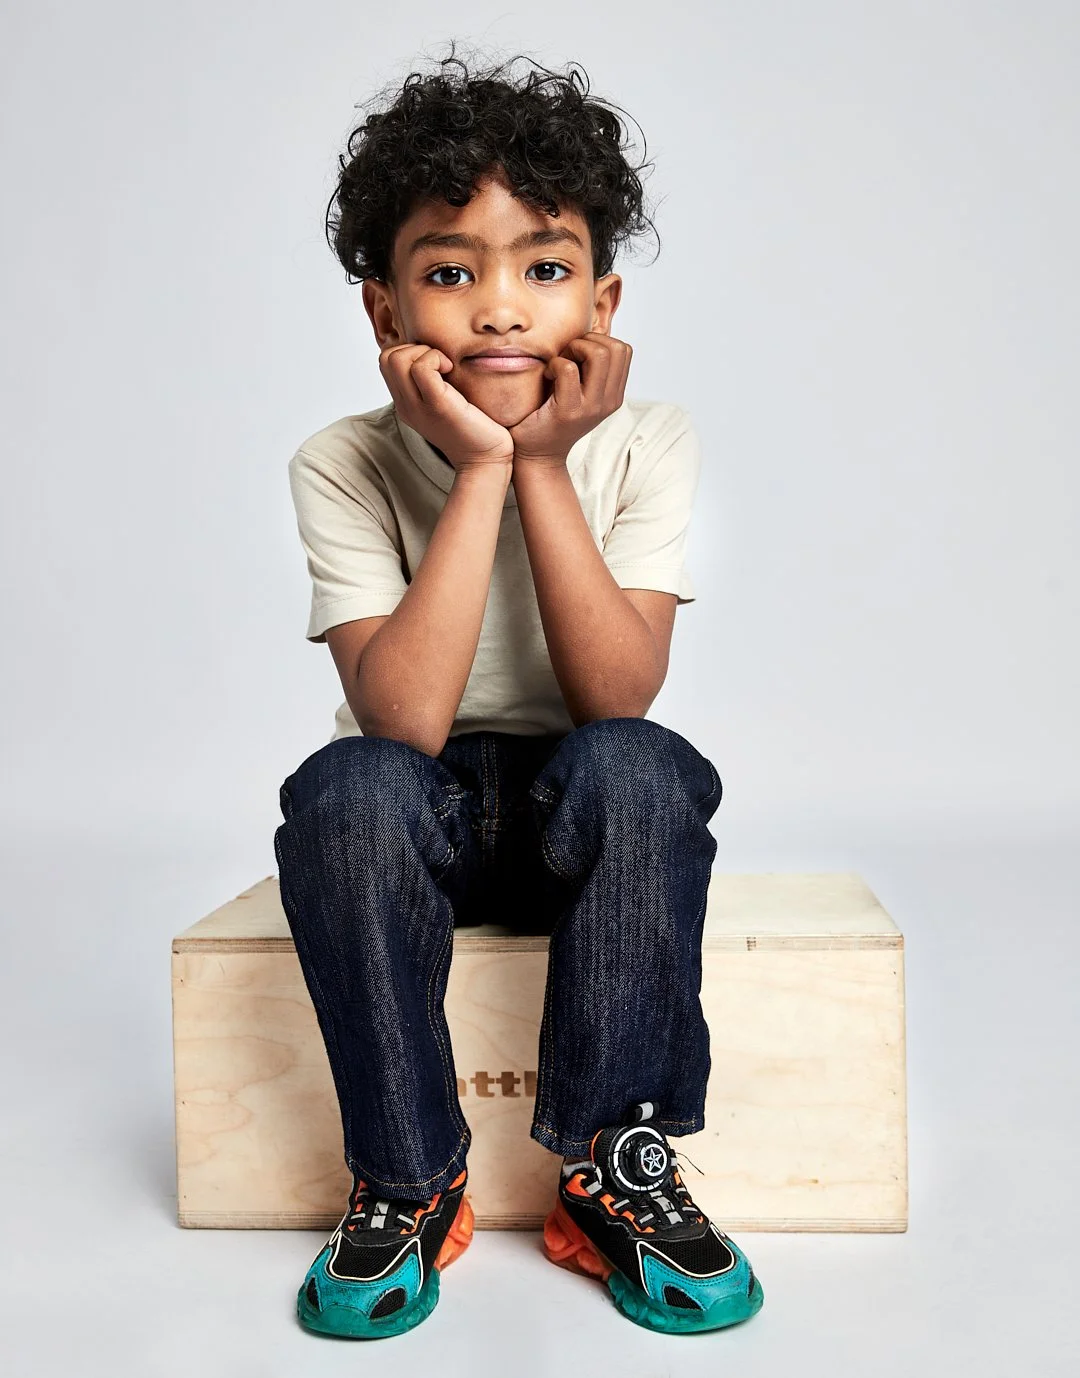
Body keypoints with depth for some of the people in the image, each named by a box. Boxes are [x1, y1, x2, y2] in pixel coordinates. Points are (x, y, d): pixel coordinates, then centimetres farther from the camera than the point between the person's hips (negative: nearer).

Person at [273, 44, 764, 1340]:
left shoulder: (643, 443, -11)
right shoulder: (342, 465, -14)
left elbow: (620, 699, -22)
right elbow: (405, 719, -27)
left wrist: (540, 466, -26)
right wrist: (478, 470, -29)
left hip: (581, 820, 1)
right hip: (420, 819, 0)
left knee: (636, 769, -31)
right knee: (346, 790, -32)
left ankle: (613, 1167, -15)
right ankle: (409, 1181, -13)